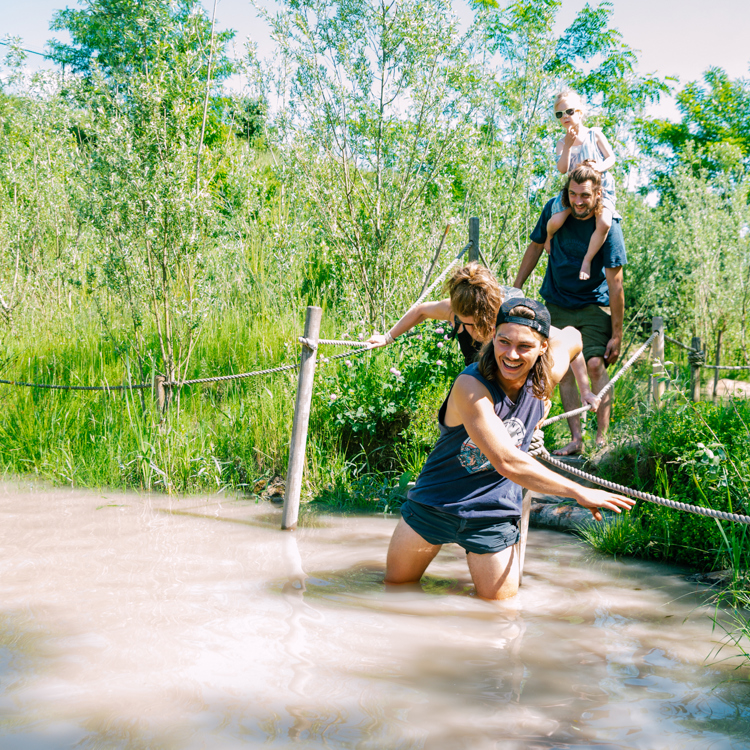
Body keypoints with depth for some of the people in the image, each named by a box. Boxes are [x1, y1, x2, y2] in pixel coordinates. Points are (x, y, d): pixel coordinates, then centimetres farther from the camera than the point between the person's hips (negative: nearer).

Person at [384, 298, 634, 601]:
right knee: (395, 583, 15)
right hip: (435, 504, -2)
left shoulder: (546, 376, -12)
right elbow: (507, 462, -36)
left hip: (493, 515, 3)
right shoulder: (471, 386, -29)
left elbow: (572, 337, 13)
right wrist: (579, 492, -36)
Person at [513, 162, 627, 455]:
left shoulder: (608, 228, -20)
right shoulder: (554, 210, -9)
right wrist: (516, 288, 9)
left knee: (595, 365, -16)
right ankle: (576, 438, 1)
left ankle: (602, 438, -10)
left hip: (594, 304, -3)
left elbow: (615, 286, -18)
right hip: (557, 304, 4)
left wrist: (617, 335, -17)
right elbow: (536, 246, 8)